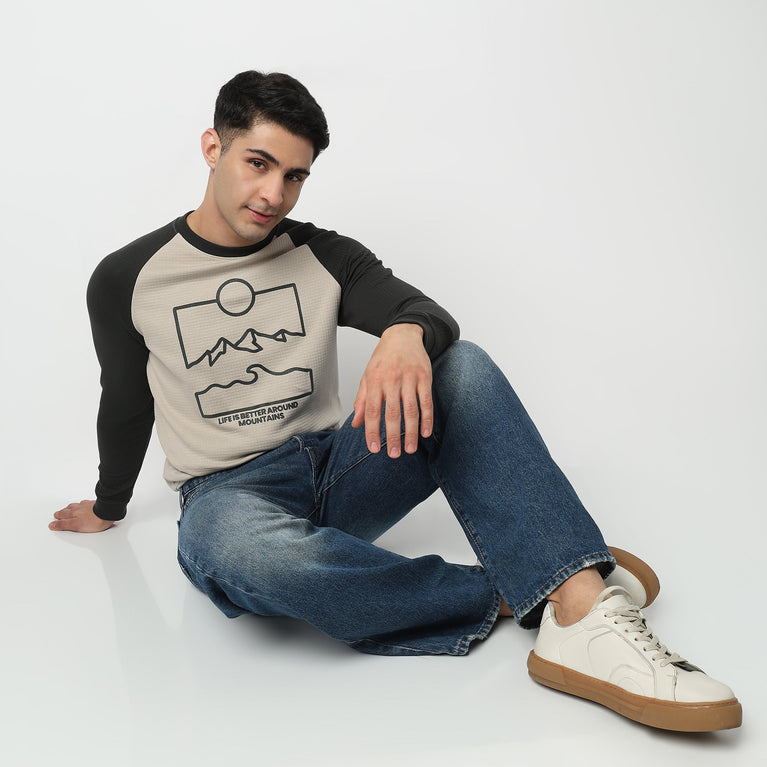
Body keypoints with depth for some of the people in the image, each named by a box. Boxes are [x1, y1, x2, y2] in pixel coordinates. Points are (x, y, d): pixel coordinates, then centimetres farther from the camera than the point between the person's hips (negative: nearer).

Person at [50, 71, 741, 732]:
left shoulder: (326, 258, 4)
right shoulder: (126, 281, 0)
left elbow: (431, 314, -12)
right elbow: (125, 406, 13)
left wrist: (407, 334, -36)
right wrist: (108, 508, 25)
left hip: (336, 468, 3)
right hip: (228, 491, -2)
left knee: (463, 367, -23)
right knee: (258, 555, -41)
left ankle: (581, 610, -37)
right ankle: (505, 594, -24)